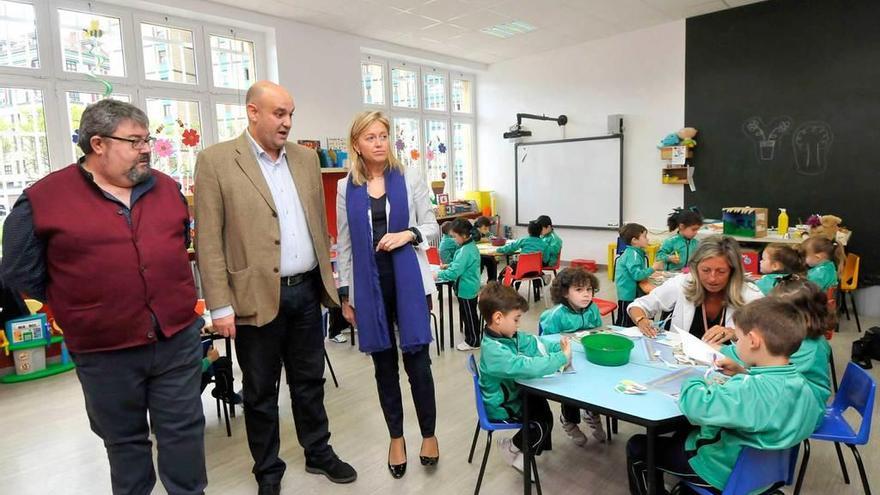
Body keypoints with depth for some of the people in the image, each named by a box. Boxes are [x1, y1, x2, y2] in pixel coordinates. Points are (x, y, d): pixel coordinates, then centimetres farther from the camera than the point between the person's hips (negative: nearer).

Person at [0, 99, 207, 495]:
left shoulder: (167, 188, 4)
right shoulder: (43, 199, -8)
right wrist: (81, 305, 1)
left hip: (179, 338, 3)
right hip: (104, 351, -2)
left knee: (184, 430, 13)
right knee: (123, 440, 18)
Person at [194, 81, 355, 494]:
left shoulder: (305, 158, 9)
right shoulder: (216, 160, -6)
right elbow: (208, 240, -9)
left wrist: (326, 278, 13)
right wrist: (220, 306, -12)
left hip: (307, 291, 5)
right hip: (258, 297, -4)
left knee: (309, 381, 18)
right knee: (261, 393, 13)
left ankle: (318, 454, 37)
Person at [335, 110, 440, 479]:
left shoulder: (410, 178, 1)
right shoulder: (345, 188, 5)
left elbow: (432, 227, 4)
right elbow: (344, 245, 8)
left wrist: (407, 235, -16)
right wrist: (346, 294, 7)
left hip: (409, 282, -1)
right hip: (369, 286, 2)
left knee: (417, 362, 2)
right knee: (384, 365, 11)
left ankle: (428, 434, 24)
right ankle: (396, 437, 30)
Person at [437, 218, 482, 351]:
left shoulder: (465, 251, -27)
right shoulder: (470, 246, 5)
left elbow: (454, 272, -29)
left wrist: (438, 275, -18)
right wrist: (449, 265, 9)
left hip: (466, 289, -10)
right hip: (470, 287, 10)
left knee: (469, 316, 5)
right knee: (467, 314, 21)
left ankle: (473, 342, 19)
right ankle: (471, 338, 34)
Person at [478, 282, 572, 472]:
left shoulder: (508, 335, -7)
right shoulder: (494, 351, -37)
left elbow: (533, 342, 0)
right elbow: (529, 367, -45)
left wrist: (559, 347, -16)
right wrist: (562, 358, -37)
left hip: (513, 394, 9)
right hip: (501, 407, -9)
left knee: (542, 404, 19)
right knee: (542, 422, -4)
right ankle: (511, 449, 20)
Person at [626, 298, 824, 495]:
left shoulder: (751, 390, -36)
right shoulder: (802, 386, -9)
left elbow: (697, 407, -44)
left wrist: (695, 383, -19)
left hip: (724, 473, -8)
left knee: (637, 447, 4)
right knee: (684, 432, 31)